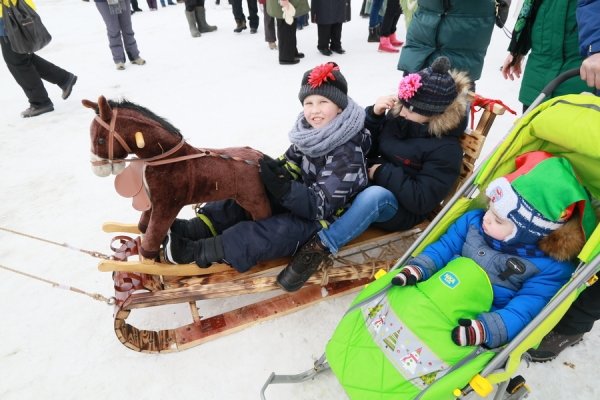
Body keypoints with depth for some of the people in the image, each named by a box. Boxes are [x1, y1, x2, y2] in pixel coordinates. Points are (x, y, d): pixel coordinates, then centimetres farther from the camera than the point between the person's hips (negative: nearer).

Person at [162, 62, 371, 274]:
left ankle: (197, 251, -28)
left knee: (280, 232, -31)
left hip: (328, 217, -7)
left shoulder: (348, 154, -24)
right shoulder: (308, 133, -3)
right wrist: (276, 171, -20)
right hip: (303, 194, 8)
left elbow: (322, 205, -27)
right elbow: (290, 166, 4)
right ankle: (193, 229, -15)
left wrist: (284, 189, -40)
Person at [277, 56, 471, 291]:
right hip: (364, 186, 7)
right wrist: (374, 114, -9)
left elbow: (422, 201, -22)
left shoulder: (446, 149, -16)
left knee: (375, 194, -39)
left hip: (403, 209, -6)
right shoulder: (397, 118, 0)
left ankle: (320, 247, -31)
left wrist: (383, 172, -21)